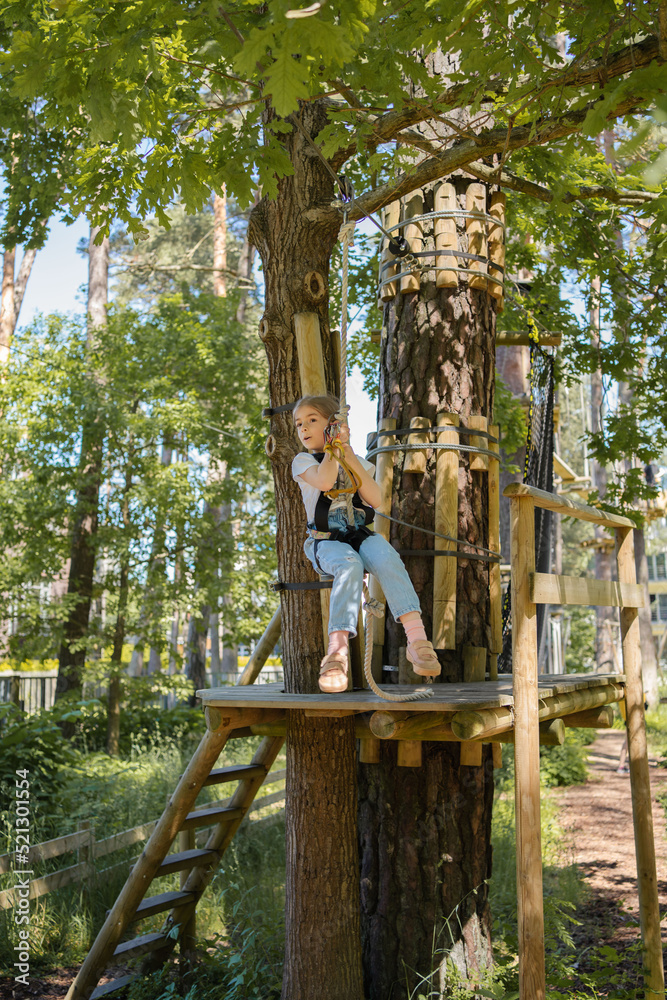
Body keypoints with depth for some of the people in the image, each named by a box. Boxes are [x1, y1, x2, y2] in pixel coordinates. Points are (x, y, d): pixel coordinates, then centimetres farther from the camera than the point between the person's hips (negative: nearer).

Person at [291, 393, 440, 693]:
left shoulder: (357, 462, 20)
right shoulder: (303, 461, 11)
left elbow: (375, 498, 1)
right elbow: (325, 481, -13)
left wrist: (349, 455, -1)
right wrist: (333, 447, -2)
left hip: (360, 535, 2)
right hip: (325, 541, -2)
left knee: (385, 556, -32)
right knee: (349, 565, -37)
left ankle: (417, 639, -35)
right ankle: (337, 651, -45)